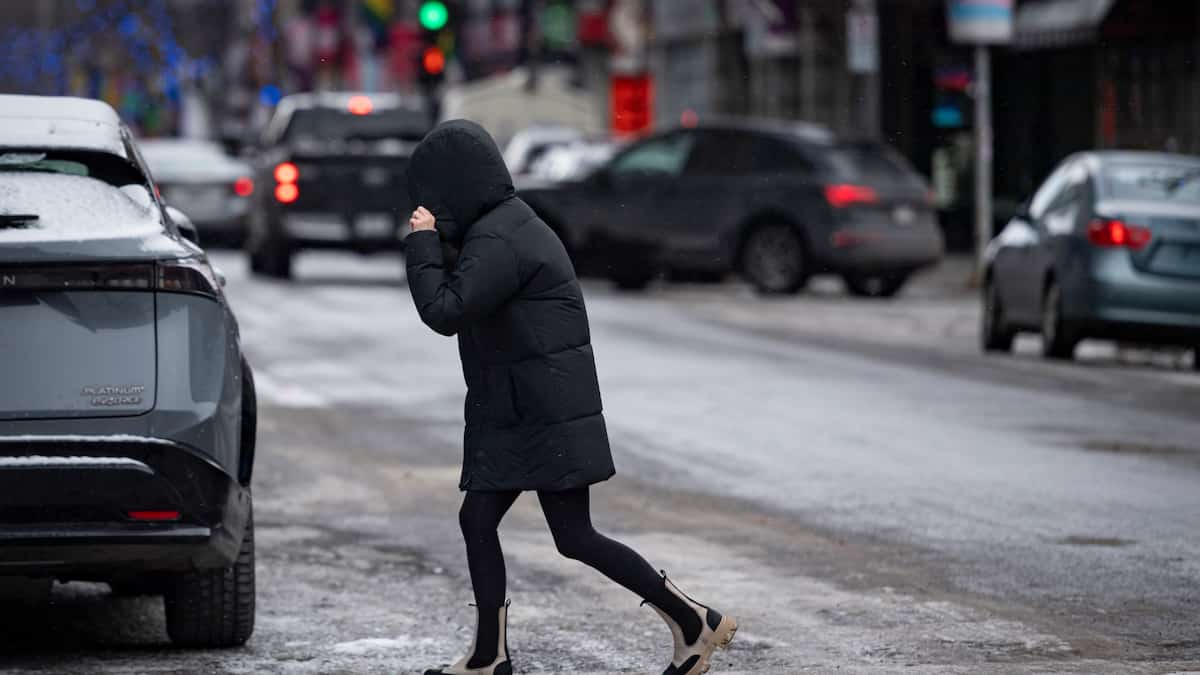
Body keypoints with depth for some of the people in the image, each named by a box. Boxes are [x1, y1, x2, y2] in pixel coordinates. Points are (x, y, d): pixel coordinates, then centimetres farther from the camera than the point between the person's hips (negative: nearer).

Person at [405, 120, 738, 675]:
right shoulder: (510, 224, 14)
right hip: (512, 416, 10)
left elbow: (444, 312, -26)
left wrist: (422, 243, -15)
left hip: (547, 418, -10)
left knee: (574, 539, -6)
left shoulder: (499, 244, -20)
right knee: (477, 519, 7)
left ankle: (694, 623, 2)